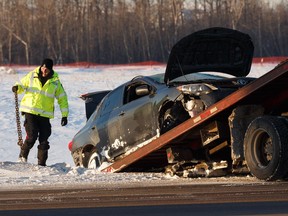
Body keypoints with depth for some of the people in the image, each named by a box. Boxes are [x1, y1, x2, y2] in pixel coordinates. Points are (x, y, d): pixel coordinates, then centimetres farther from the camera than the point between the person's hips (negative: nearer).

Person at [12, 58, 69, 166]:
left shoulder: (55, 82, 2)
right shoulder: (32, 76, 1)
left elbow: (62, 98, 8)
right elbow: (22, 84, 14)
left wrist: (64, 115, 2)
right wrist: (17, 88, -11)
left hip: (45, 115, 1)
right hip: (30, 111, -1)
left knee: (44, 139, -1)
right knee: (32, 136, -14)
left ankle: (42, 163, 10)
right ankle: (23, 156, 7)